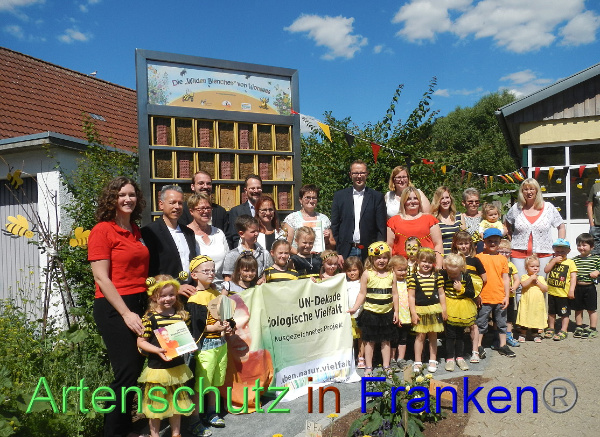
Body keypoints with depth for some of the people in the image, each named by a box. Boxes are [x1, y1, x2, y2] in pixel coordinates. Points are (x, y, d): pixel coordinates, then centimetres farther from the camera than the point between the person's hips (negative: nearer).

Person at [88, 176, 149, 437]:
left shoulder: (136, 231, 12)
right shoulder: (102, 230, -9)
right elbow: (101, 279, -13)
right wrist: (126, 313, -17)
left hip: (140, 305, 7)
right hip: (114, 308, -7)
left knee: (137, 369, 14)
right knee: (127, 372, -3)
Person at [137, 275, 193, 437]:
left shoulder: (182, 314, 0)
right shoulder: (150, 317, -13)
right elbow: (140, 341, -11)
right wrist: (157, 350, -24)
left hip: (178, 366, 4)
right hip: (157, 367, -4)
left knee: (177, 402, 18)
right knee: (156, 404, 12)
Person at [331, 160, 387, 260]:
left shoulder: (377, 197, 4)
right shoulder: (339, 196, 7)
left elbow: (381, 228, 2)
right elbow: (334, 226, 6)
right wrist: (335, 252, -1)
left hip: (369, 252, 0)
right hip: (345, 252, 1)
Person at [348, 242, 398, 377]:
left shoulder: (391, 274, 2)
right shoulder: (367, 274, -6)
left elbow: (394, 294, 7)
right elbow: (362, 294, -4)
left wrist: (396, 311, 6)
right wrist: (354, 308, -11)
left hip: (387, 312, 2)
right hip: (370, 312, -2)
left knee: (386, 340, 14)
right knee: (369, 341, 7)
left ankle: (386, 366, 27)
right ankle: (368, 367, 20)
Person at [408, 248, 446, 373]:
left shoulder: (437, 277, 4)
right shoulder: (413, 278, -5)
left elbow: (441, 294, 9)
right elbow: (411, 296, -5)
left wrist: (444, 309, 6)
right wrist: (413, 312, -8)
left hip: (434, 310, 2)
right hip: (420, 310, -2)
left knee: (433, 336, 11)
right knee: (420, 336, 2)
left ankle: (432, 361, 24)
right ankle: (418, 362, 11)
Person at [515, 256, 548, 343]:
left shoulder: (541, 278, 9)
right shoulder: (525, 277, -2)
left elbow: (545, 289, -1)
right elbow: (523, 284, -22)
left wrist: (538, 282, -11)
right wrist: (532, 278, -19)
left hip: (538, 303, 3)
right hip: (526, 302, -3)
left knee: (537, 319, 10)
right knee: (525, 318, 3)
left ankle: (536, 335, 25)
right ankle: (523, 334, 16)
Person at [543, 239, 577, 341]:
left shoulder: (570, 262, -5)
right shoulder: (552, 261, 7)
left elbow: (573, 277, -10)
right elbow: (546, 270, -7)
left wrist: (571, 290, -18)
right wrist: (554, 261, -13)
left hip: (564, 294, -4)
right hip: (552, 292, 4)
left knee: (564, 313, 5)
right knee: (551, 312, 16)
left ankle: (563, 331, 15)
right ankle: (551, 329, 28)